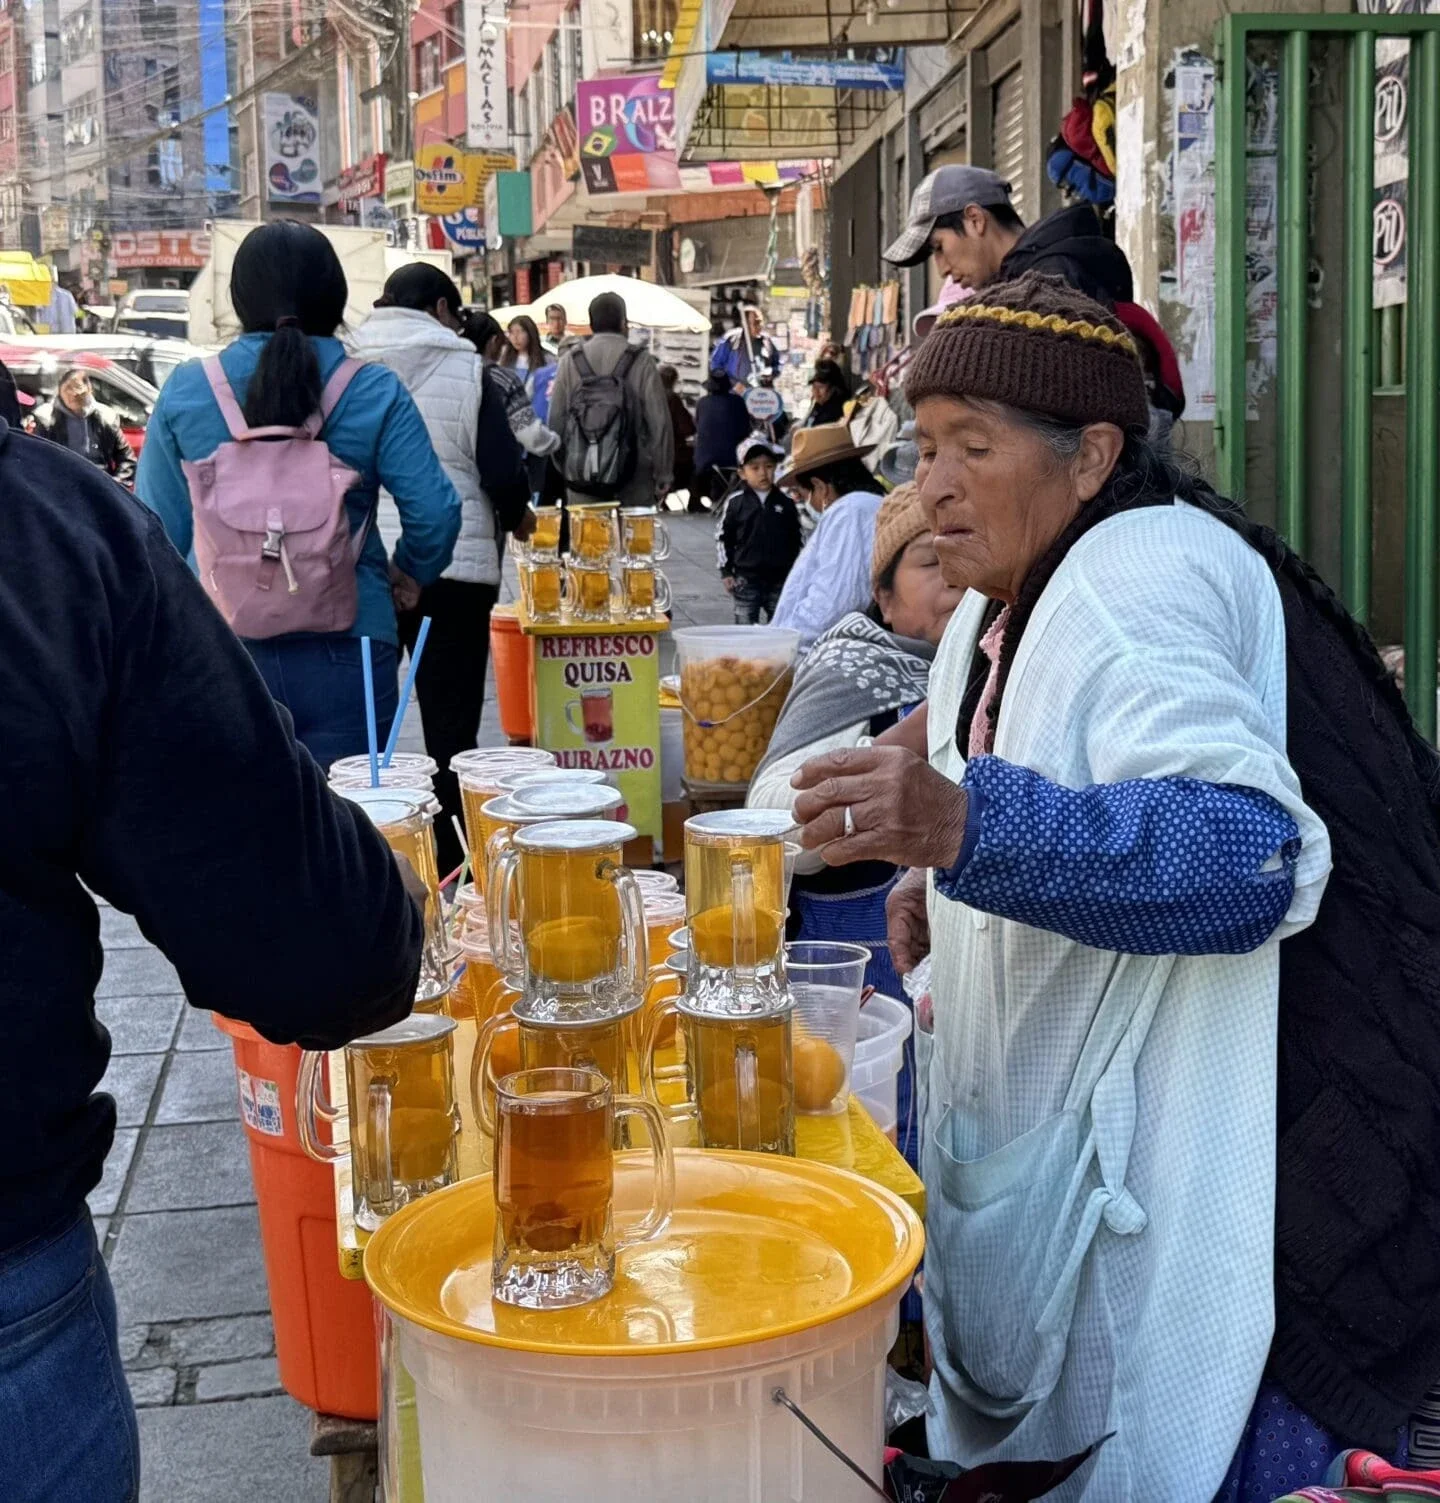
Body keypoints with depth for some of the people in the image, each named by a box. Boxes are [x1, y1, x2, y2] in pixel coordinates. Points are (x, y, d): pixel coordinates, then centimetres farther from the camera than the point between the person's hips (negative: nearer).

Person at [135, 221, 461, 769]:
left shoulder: (184, 390, 0)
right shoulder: (374, 391, -4)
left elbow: (157, 526, 2)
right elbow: (434, 512, -7)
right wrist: (410, 576, 13)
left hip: (223, 648, 1)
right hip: (344, 653, -1)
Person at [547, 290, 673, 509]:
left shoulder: (570, 361, 3)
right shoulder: (641, 361, -4)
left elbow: (556, 420, 5)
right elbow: (659, 421, -5)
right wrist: (663, 474, 2)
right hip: (634, 481, -2)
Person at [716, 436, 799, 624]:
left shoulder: (785, 502, 2)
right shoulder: (735, 502, -3)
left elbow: (795, 538, 10)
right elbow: (723, 538, 2)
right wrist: (726, 571, -1)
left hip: (779, 579, 2)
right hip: (746, 579, -2)